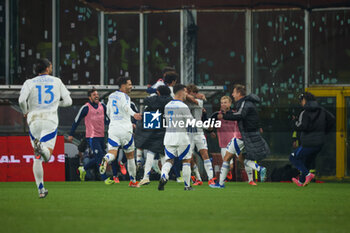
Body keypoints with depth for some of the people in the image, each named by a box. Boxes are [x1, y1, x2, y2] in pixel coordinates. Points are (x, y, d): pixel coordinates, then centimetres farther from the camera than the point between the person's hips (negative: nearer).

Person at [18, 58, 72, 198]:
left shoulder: (29, 83, 4)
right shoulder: (57, 82, 8)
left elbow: (22, 100, -13)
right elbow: (68, 101, 8)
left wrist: (25, 112, 7)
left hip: (34, 120, 1)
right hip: (50, 121, -1)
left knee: (37, 158, 13)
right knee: (47, 157, -7)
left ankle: (41, 189, 11)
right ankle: (42, 147, -44)